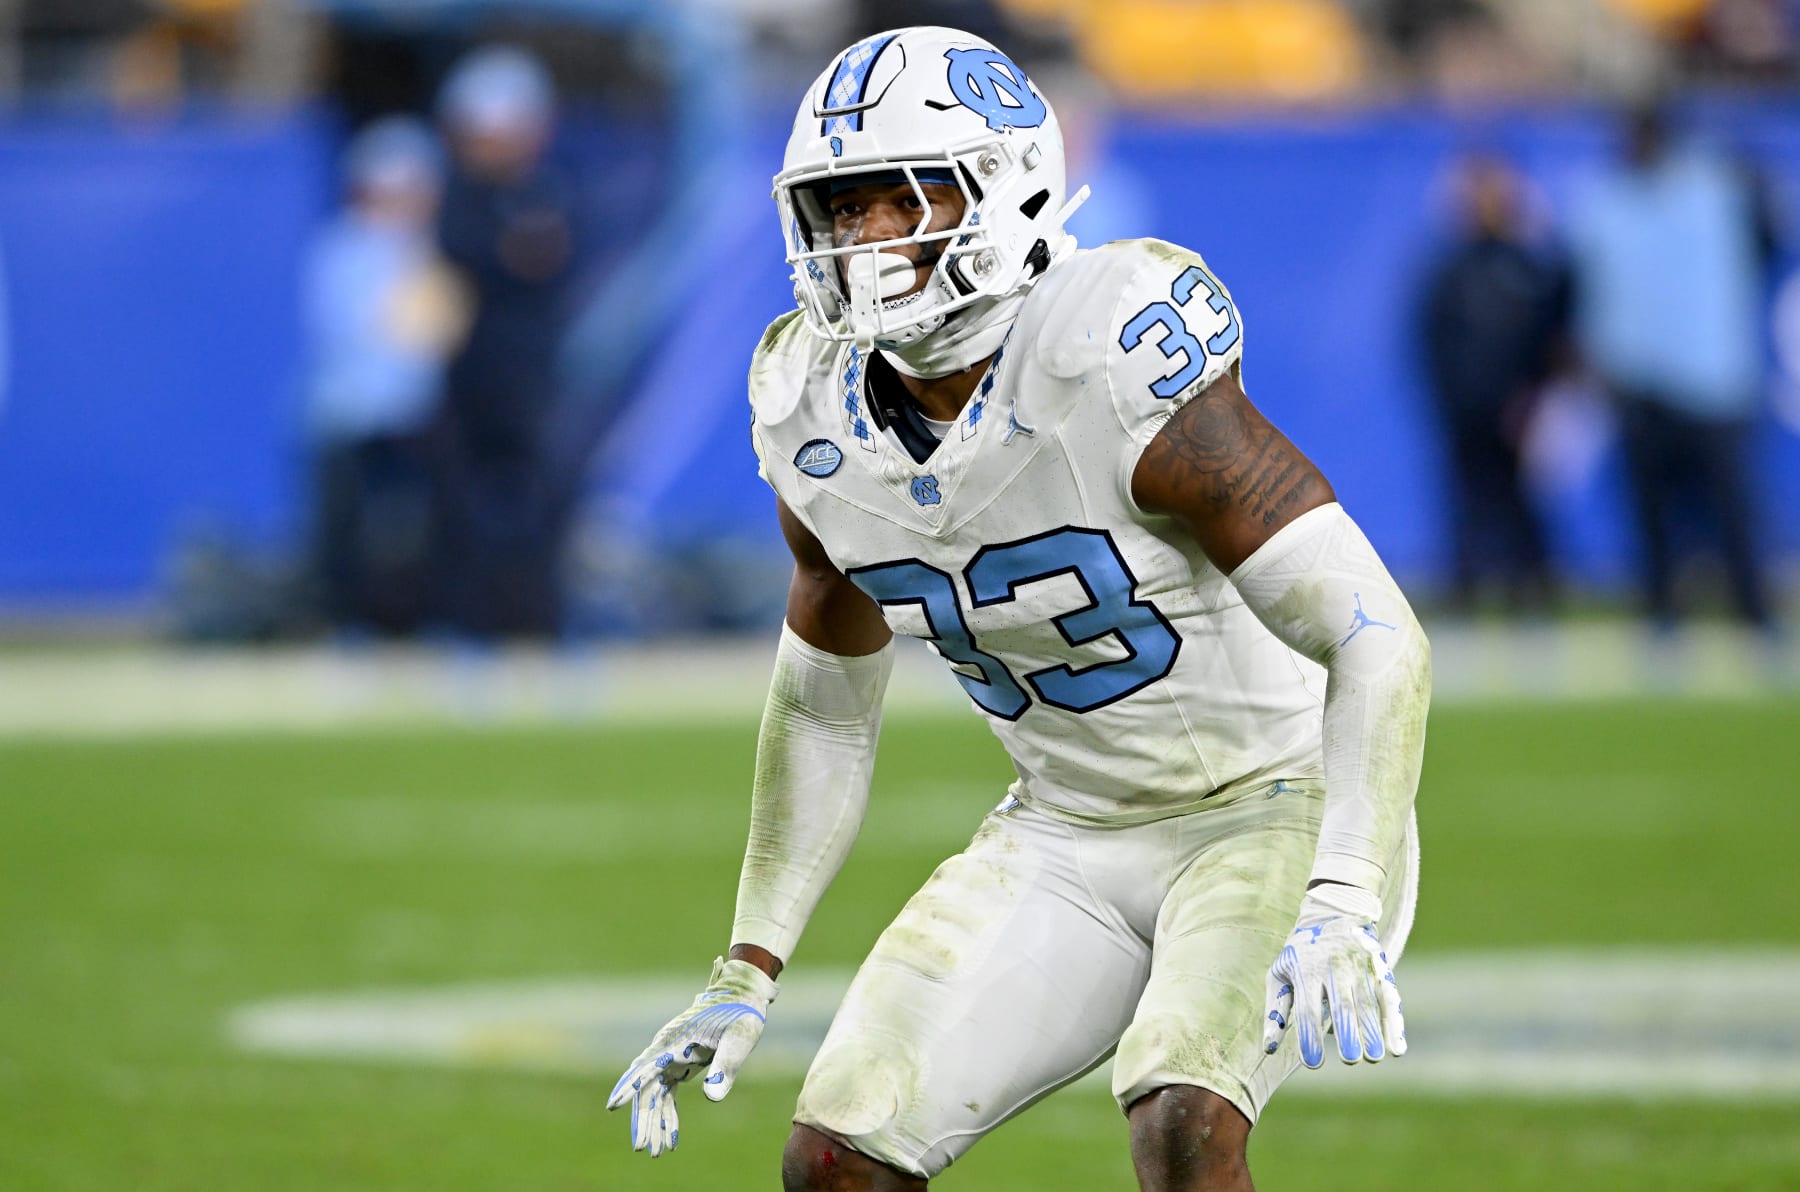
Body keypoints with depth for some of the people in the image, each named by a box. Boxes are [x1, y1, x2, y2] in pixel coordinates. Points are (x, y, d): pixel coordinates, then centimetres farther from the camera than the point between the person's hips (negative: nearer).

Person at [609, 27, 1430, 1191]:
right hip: (1068, 836, 7)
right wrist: (745, 980, 8)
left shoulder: (1116, 368, -27)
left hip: (1275, 810, -7)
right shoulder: (819, 415, -5)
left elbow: (1381, 640, -28)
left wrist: (1343, 914, -41)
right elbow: (826, 707, 13)